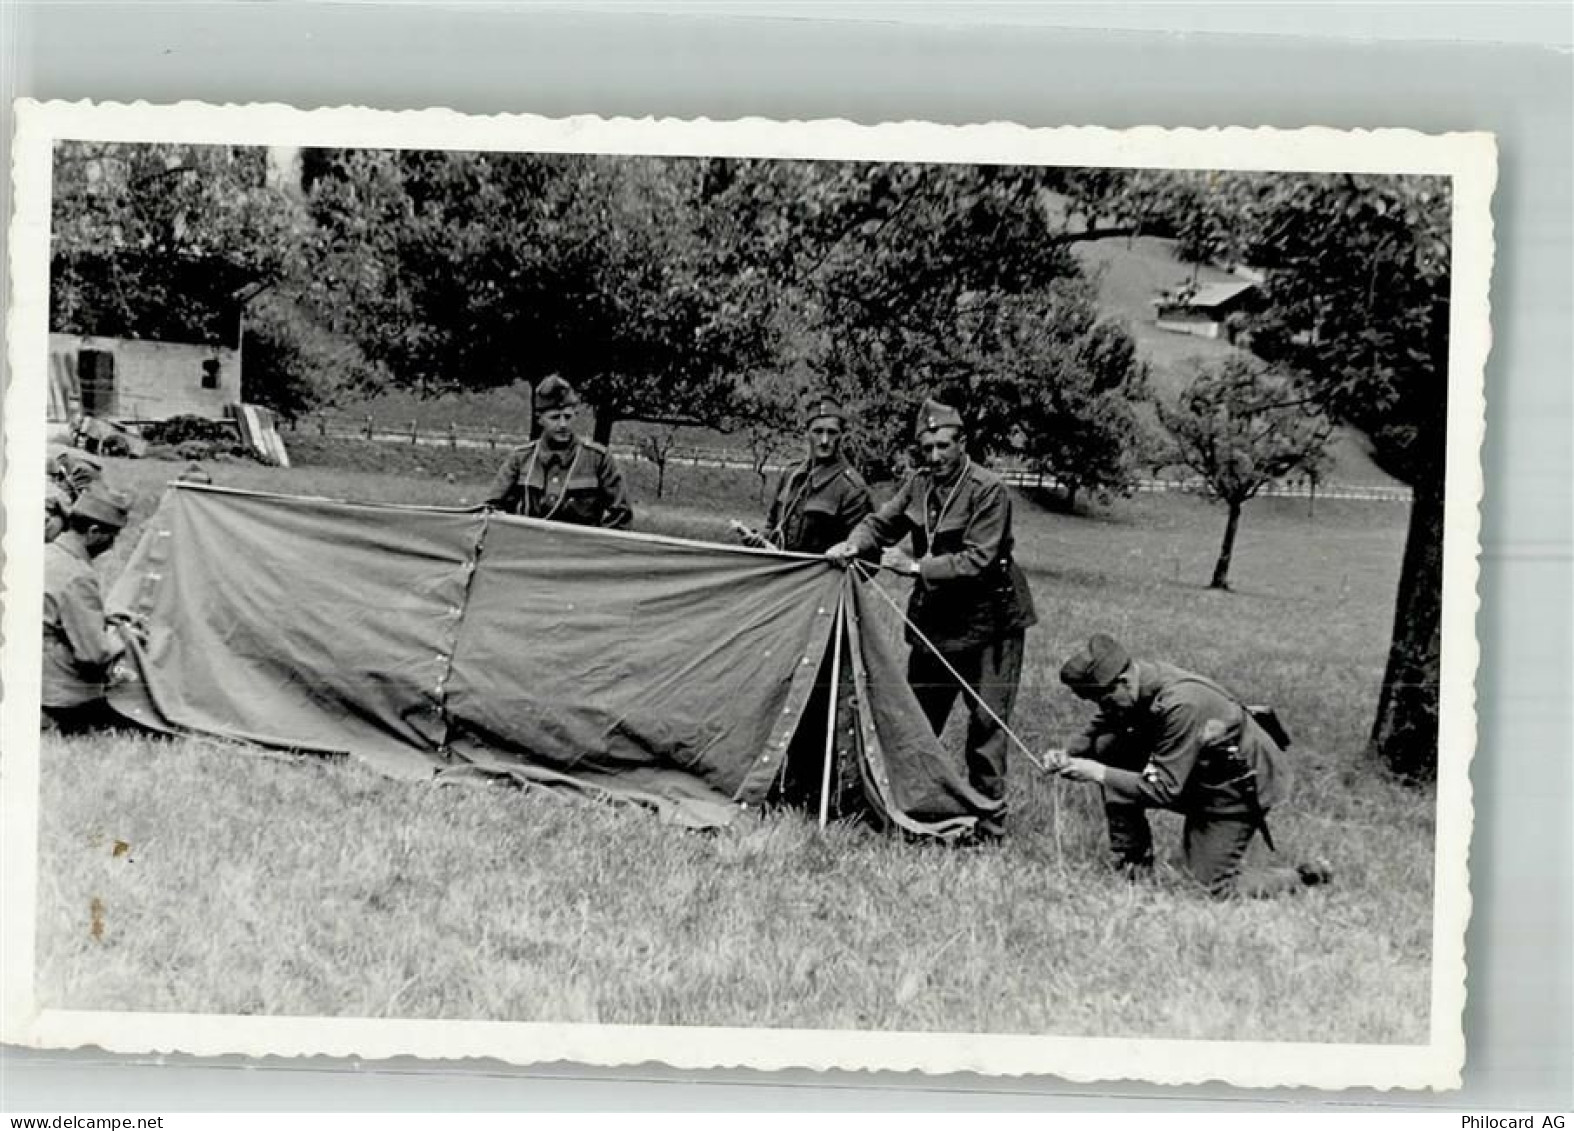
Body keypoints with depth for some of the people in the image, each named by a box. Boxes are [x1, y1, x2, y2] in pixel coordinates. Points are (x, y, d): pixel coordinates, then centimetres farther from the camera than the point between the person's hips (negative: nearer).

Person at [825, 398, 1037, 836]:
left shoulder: (988, 491, -18)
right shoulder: (920, 483, 3)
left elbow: (977, 561, -23)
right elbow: (882, 522, 7)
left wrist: (916, 566, -26)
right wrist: (854, 544, -15)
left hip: (988, 623, -7)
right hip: (934, 622, 7)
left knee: (986, 720, -3)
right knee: (915, 716, 12)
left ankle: (988, 820, 5)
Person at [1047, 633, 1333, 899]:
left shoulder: (1181, 705, -35)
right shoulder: (1139, 680, -12)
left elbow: (1165, 788, -32)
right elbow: (1100, 727, 4)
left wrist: (1098, 774, -30)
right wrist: (1068, 754, -15)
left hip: (1239, 787, -8)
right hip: (1198, 779, 8)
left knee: (1216, 890, -7)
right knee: (1108, 747, -8)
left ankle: (1304, 878, 14)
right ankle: (1131, 862, 3)